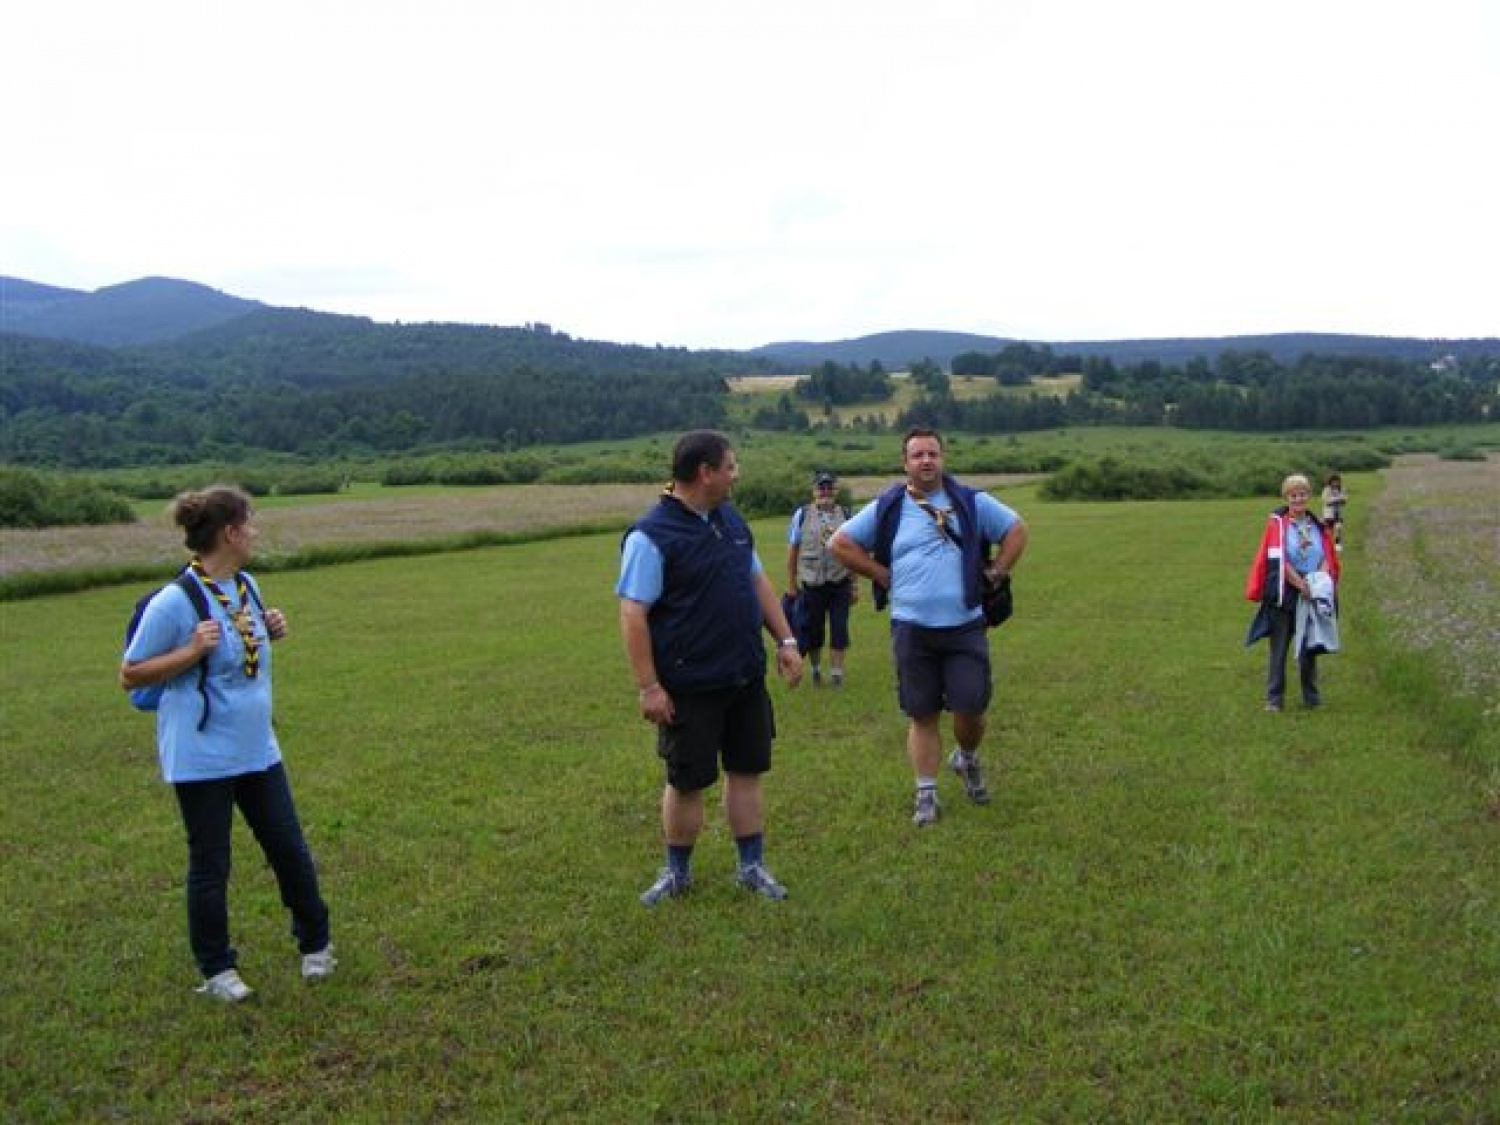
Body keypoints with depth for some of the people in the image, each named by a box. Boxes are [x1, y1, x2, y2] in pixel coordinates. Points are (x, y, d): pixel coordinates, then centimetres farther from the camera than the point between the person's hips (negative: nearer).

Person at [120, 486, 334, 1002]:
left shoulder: (247, 585, 3)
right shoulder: (175, 602, -19)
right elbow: (129, 676, -11)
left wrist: (270, 634, -1)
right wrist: (191, 652, -24)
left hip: (257, 750, 7)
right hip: (202, 758, -6)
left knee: (290, 851, 13)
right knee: (210, 865, 9)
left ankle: (316, 945, 32)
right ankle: (217, 970, 27)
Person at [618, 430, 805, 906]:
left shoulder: (730, 519, 7)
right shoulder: (652, 536, -17)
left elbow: (758, 580, 16)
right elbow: (633, 615, -18)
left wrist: (785, 640, 11)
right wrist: (648, 687, -20)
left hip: (746, 679, 6)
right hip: (690, 688, -6)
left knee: (746, 771, 12)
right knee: (687, 782, 7)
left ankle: (752, 866, 26)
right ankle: (677, 872, 26)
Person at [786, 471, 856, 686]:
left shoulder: (846, 515, 6)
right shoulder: (802, 515, 1)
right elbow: (792, 551, 3)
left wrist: (854, 586, 7)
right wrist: (791, 585, 1)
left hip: (840, 585, 1)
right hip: (812, 585, -1)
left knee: (839, 630, 1)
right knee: (812, 630, 8)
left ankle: (836, 673, 10)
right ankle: (816, 669, 26)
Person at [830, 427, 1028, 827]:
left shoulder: (971, 502, 4)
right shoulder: (886, 509, 1)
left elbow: (1016, 529, 12)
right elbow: (840, 543, 4)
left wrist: (995, 574, 4)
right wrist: (883, 576, 0)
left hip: (965, 627, 0)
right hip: (912, 629, 0)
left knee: (971, 707, -2)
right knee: (922, 715, 5)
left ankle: (967, 760, 30)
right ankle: (926, 794, 16)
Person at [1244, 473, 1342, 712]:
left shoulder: (1318, 526, 9)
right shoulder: (1276, 524, -4)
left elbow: (1328, 558, 6)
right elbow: (1278, 560, -12)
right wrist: (1300, 583, -17)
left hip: (1312, 594, 4)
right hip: (1283, 595, -4)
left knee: (1309, 646, 11)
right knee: (1279, 647, 0)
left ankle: (1312, 696, 23)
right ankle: (1275, 698, 6)